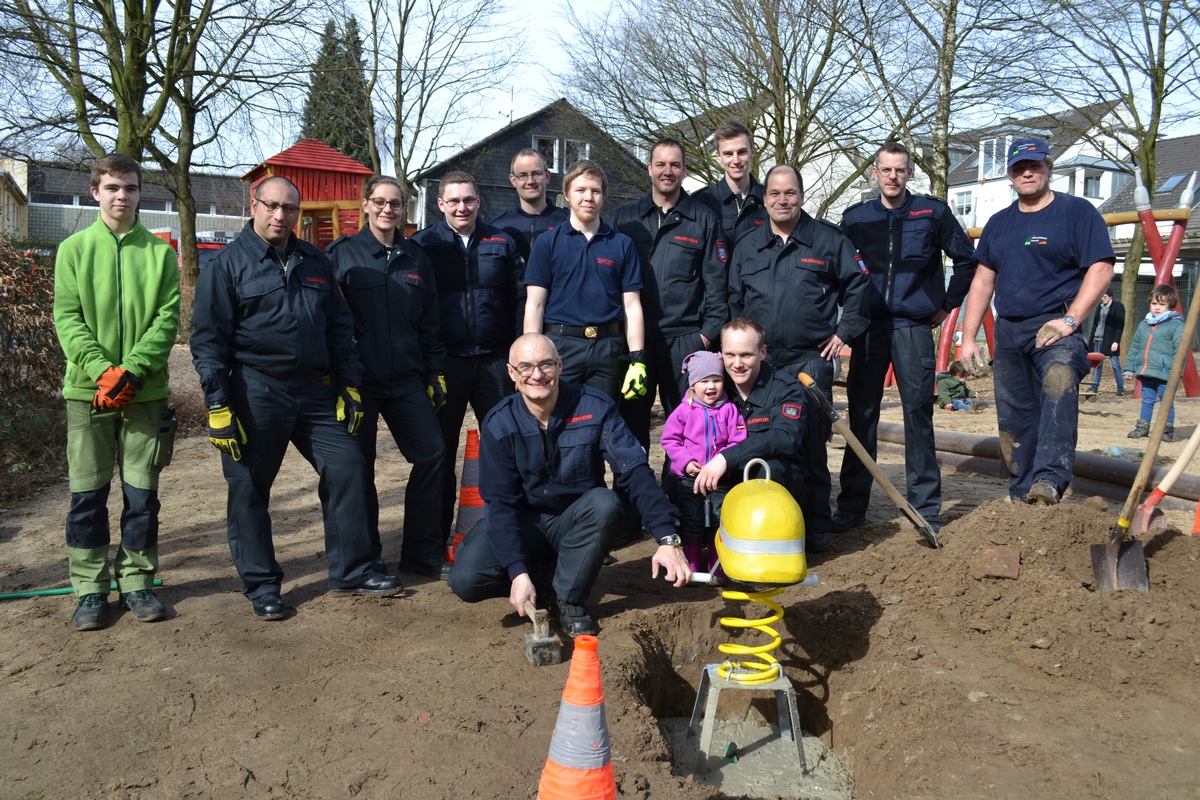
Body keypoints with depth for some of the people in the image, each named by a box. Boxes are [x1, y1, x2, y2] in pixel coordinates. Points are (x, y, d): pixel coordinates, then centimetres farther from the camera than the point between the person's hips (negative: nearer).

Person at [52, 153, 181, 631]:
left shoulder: (160, 252, 5)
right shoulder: (74, 249, 4)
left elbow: (168, 317, -3)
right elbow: (67, 318, -2)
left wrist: (133, 370, -15)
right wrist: (101, 369, -17)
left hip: (146, 390, 0)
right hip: (88, 389, 0)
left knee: (142, 493, 5)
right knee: (88, 493, 4)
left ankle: (137, 582, 18)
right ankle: (89, 589, 16)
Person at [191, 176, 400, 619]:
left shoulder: (314, 262, 13)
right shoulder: (228, 263, -2)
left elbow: (339, 327, 16)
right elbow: (209, 338, -6)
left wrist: (349, 385, 9)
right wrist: (217, 405, -12)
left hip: (314, 391, 4)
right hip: (255, 395, -4)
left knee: (347, 467, 2)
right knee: (249, 488, 3)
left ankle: (352, 570, 15)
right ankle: (260, 583, 19)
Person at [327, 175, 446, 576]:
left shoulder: (416, 258, 12)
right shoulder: (342, 254, -1)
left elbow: (429, 324, 15)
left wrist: (435, 373, 11)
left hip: (406, 379, 4)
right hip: (358, 380, -4)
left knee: (432, 453, 2)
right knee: (359, 466, 4)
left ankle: (422, 550, 16)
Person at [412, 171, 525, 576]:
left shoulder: (501, 243, 9)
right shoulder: (423, 245, 3)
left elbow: (519, 300, 8)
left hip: (494, 361, 2)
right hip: (444, 363, -2)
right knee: (439, 455, 4)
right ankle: (429, 549, 14)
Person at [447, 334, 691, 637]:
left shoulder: (595, 408, -16)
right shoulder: (499, 424, -14)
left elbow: (635, 471, -23)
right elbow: (500, 502, -17)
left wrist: (667, 539, -34)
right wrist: (518, 572, -28)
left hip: (575, 523, 0)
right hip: (522, 522, 0)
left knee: (605, 504, -33)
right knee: (466, 579, -24)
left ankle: (569, 599, -13)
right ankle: (548, 578, 2)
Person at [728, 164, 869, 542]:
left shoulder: (828, 238, 3)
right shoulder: (747, 246, 13)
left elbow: (858, 284, 7)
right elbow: (734, 300, 19)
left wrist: (844, 330, 1)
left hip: (810, 359, -3)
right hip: (759, 360, 3)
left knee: (811, 444, -2)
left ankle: (814, 526, 8)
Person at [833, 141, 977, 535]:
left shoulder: (933, 213, 5)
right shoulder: (855, 217, 9)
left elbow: (967, 260, 14)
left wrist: (947, 304, 10)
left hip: (914, 327, -1)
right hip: (867, 327, 2)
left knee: (918, 412, -1)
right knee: (861, 413, 2)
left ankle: (925, 507, 7)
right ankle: (852, 506, 10)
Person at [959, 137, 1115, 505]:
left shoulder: (1077, 211, 0)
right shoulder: (999, 223, 16)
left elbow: (1101, 269, -9)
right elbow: (982, 281, 17)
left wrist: (1070, 320, -20)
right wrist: (968, 336, 9)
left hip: (1055, 326, -5)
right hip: (1008, 332, 6)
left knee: (1059, 383, -33)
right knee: (1013, 417, 8)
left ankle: (1049, 480, -43)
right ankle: (1021, 497, 20)